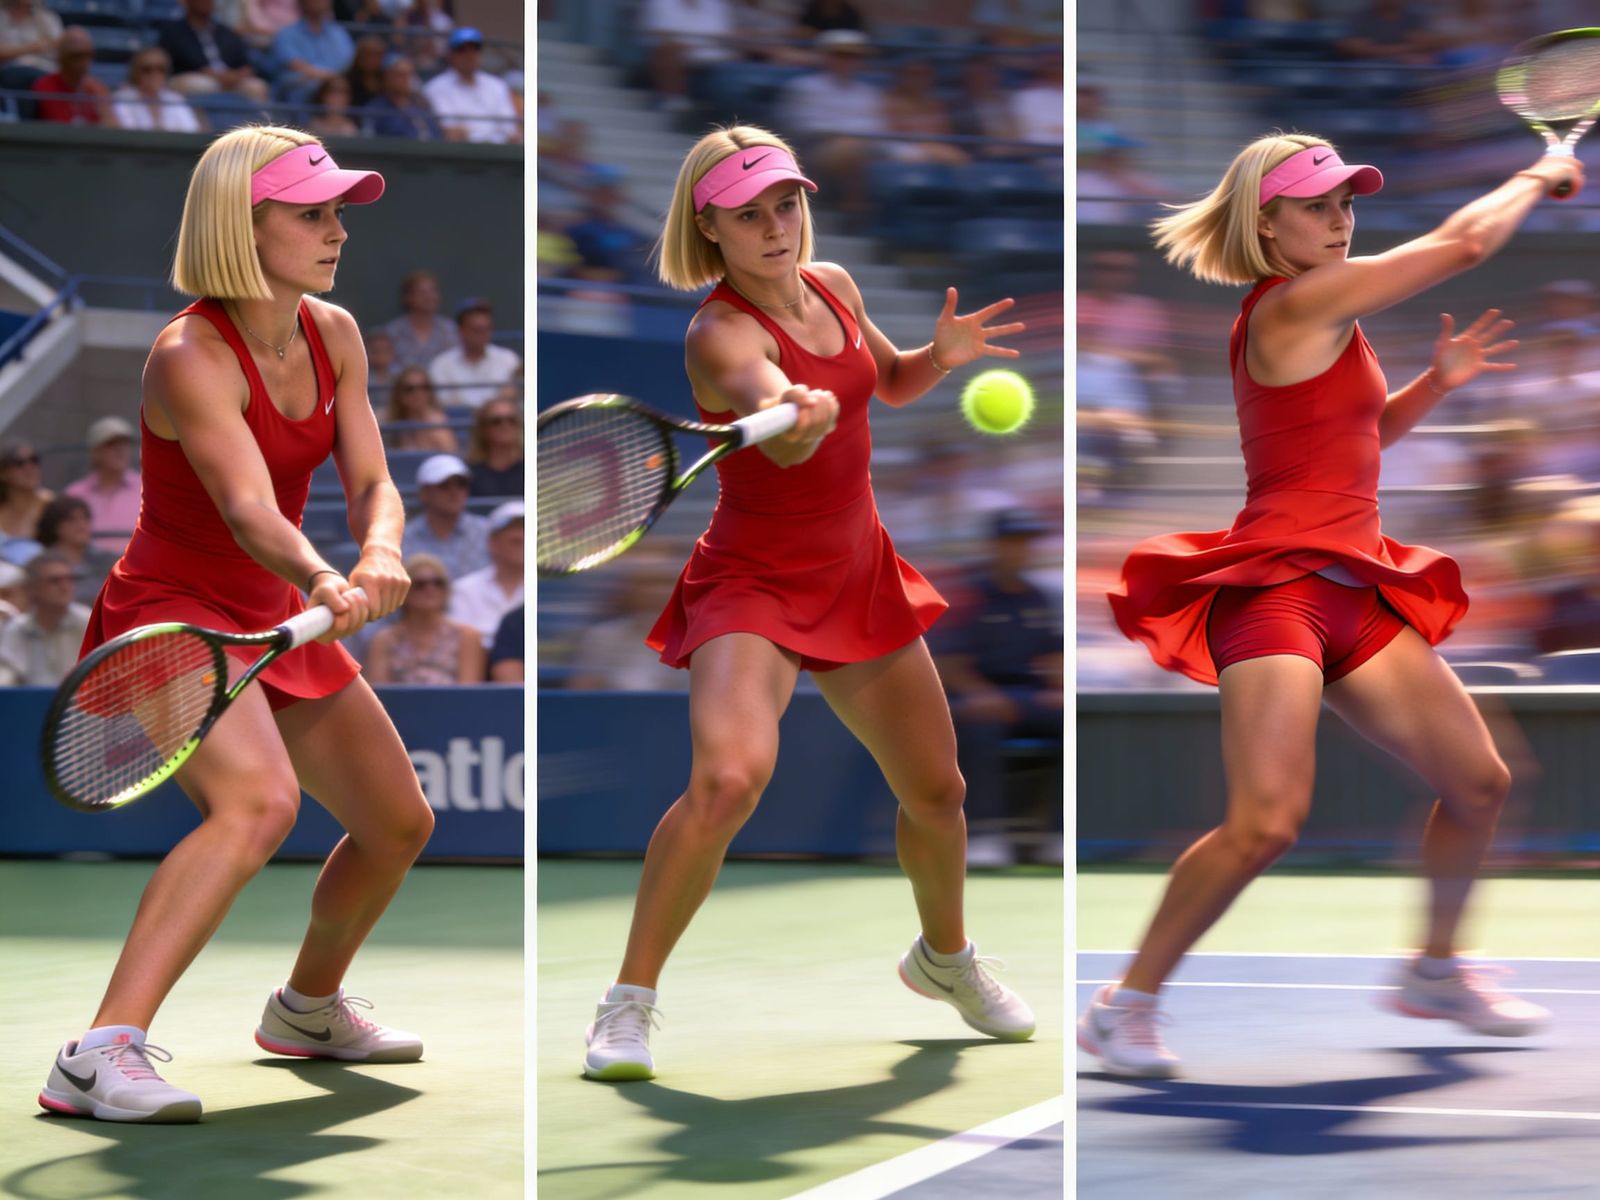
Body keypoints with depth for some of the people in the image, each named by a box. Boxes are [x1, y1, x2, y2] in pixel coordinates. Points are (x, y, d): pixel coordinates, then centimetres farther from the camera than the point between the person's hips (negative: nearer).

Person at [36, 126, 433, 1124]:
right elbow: (247, 511, -37)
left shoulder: (335, 335, 0)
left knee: (399, 823, 17)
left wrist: (381, 554, -28)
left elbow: (372, 483, -5)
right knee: (259, 800, -35)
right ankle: (101, 1057, -39)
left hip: (277, 619, 9)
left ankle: (309, 1007, 45)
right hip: (171, 616, -9)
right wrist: (323, 583, -56)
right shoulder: (192, 357, -24)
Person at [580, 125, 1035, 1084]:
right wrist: (793, 416, -66)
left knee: (937, 793, 16)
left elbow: (891, 382, 20)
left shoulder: (833, 286, 1)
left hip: (861, 575, 7)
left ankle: (946, 956, 46)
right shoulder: (720, 332, -20)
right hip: (756, 583, -7)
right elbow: (767, 397, -43)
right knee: (729, 778, -31)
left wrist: (943, 356, -2)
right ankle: (630, 1003, -16)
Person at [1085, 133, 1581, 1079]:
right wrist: (1540, 177, 8)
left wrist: (1438, 381, 14)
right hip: (1277, 585, -10)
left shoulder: (1323, 321, 17)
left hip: (1352, 594, 10)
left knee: (1479, 781, 13)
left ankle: (1436, 970, 34)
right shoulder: (1295, 302, -11)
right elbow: (1465, 241, -10)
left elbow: (1363, 432, 32)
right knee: (1268, 822, -22)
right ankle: (1126, 1005, -9)